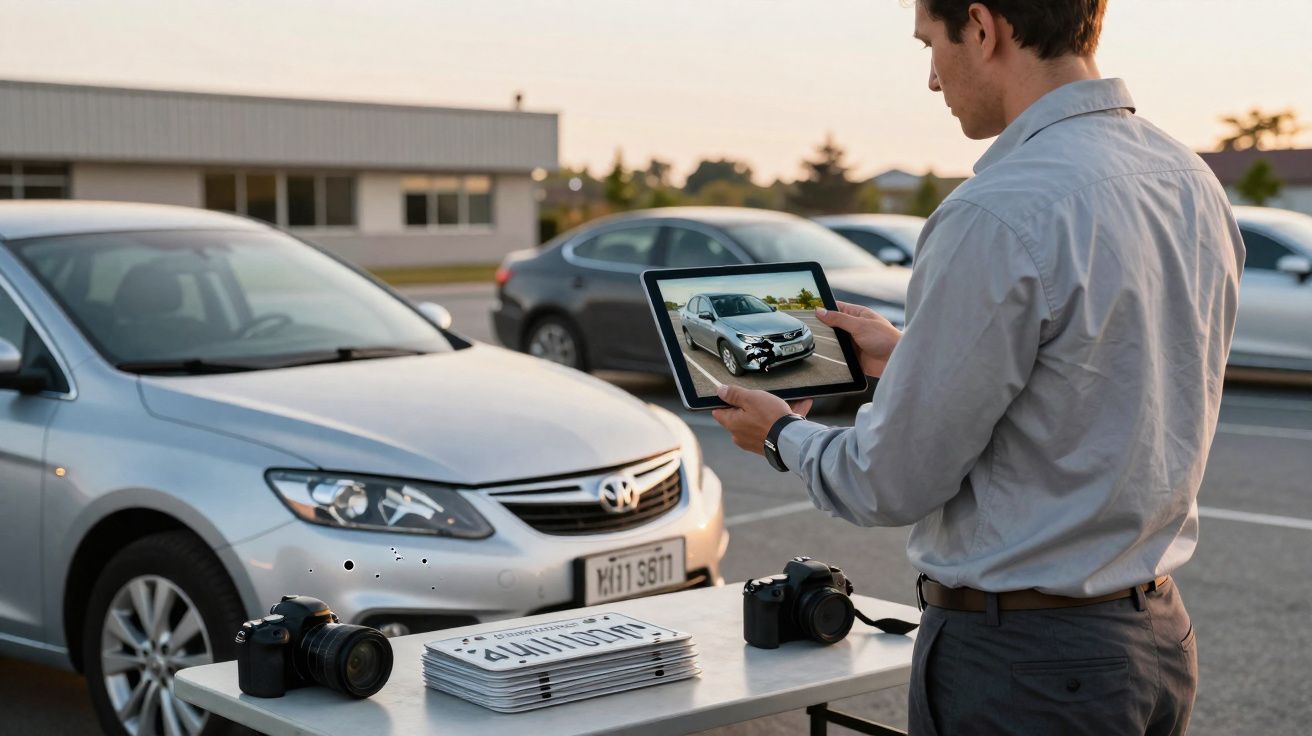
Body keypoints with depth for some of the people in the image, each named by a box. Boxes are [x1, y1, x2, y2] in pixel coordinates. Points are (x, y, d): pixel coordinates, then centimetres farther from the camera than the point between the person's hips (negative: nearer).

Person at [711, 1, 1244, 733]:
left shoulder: (998, 218, -23)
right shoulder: (1194, 182, 4)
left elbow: (895, 485, -15)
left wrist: (784, 434, 4)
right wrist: (908, 355, 23)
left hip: (1022, 655, -8)